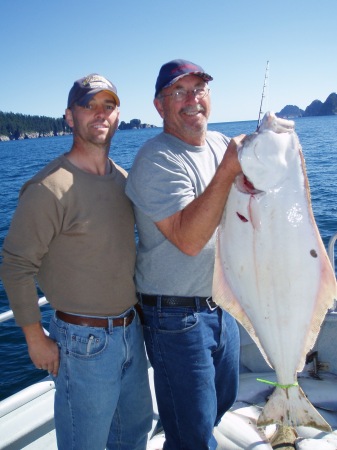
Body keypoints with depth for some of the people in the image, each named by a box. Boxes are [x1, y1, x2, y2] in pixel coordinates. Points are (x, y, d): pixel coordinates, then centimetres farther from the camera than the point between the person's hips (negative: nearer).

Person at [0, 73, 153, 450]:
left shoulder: (123, 178, 4)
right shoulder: (49, 188, -20)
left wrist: (137, 309, 15)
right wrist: (36, 340, -12)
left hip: (131, 330, 7)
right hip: (84, 340, -7)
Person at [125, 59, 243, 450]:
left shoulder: (220, 143, 5)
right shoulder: (156, 161, -19)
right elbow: (188, 239, -29)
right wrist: (228, 170, -32)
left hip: (222, 304, 8)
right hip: (177, 315, -8)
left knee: (222, 402, 27)